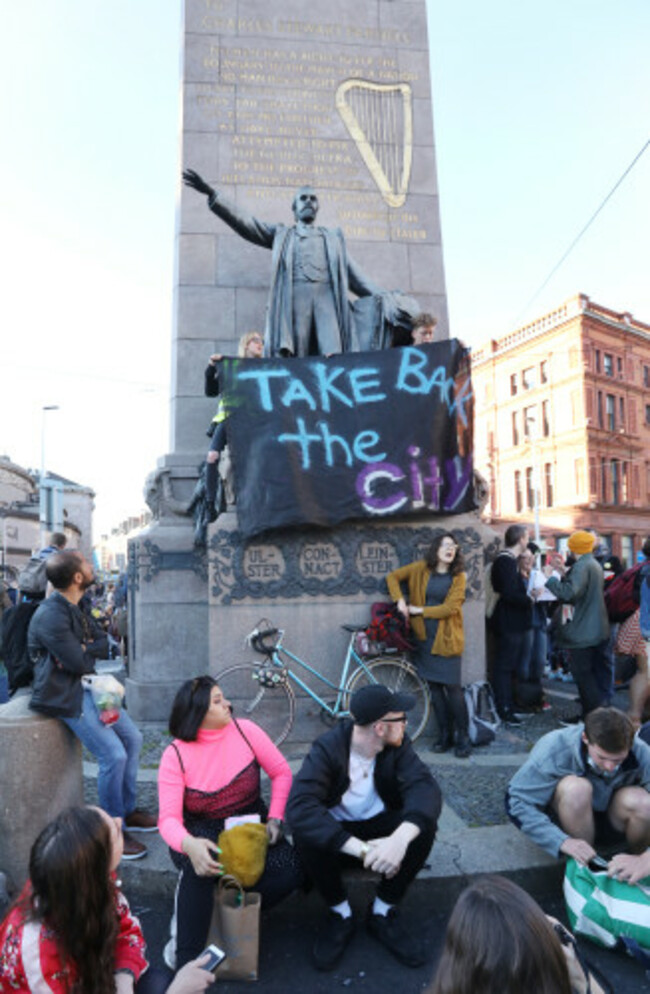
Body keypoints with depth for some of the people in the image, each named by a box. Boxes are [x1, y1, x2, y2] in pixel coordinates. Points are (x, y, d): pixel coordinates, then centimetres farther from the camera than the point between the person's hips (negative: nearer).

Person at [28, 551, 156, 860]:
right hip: (64, 695, -10)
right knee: (114, 754, -15)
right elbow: (79, 664, -23)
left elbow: (102, 642, 6)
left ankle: (127, 810, 25)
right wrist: (88, 652, -1)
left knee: (132, 738, 9)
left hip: (85, 687, 10)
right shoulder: (51, 616, -23)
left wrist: (83, 651, -14)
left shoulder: (73, 609, 8)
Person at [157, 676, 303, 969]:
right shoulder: (175, 755, -13)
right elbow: (169, 818, -21)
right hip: (202, 832, -2)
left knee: (290, 870, -24)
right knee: (199, 867, -36)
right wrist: (189, 845, -43)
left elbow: (281, 772, -2)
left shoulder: (245, 730, -9)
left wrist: (274, 818, -13)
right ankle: (186, 961, -18)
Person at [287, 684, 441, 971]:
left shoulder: (397, 745, -13)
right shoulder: (328, 748, -24)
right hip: (336, 831, -2)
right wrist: (360, 848, -48)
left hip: (380, 826, 3)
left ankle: (383, 912, -4)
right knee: (305, 834, -34)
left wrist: (401, 837, -50)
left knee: (424, 825, -26)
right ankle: (341, 914, -6)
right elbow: (299, 806, -39)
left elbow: (425, 787, -29)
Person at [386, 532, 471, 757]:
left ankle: (462, 737, 7)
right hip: (425, 636, 3)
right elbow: (393, 577, 10)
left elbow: (450, 607, -12)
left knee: (453, 687, -6)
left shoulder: (458, 577, -2)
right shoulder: (421, 568, 3)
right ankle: (444, 734, 20)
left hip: (447, 638, -2)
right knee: (434, 686, 8)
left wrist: (420, 610, -10)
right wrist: (399, 600, -5)